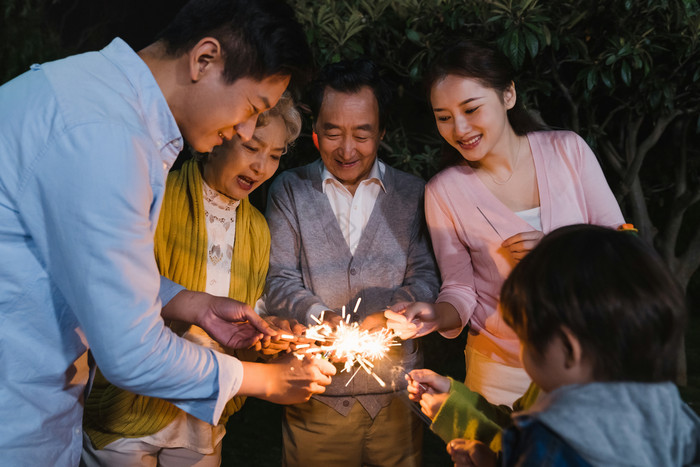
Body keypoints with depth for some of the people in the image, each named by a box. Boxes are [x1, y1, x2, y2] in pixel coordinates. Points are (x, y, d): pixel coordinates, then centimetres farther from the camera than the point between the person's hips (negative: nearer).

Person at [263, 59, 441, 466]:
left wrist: (386, 317, -18)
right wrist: (323, 318, -20)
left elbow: (425, 280, 1)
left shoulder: (413, 194, 6)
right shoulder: (289, 190, 5)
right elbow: (279, 282, -1)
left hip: (397, 393, 1)